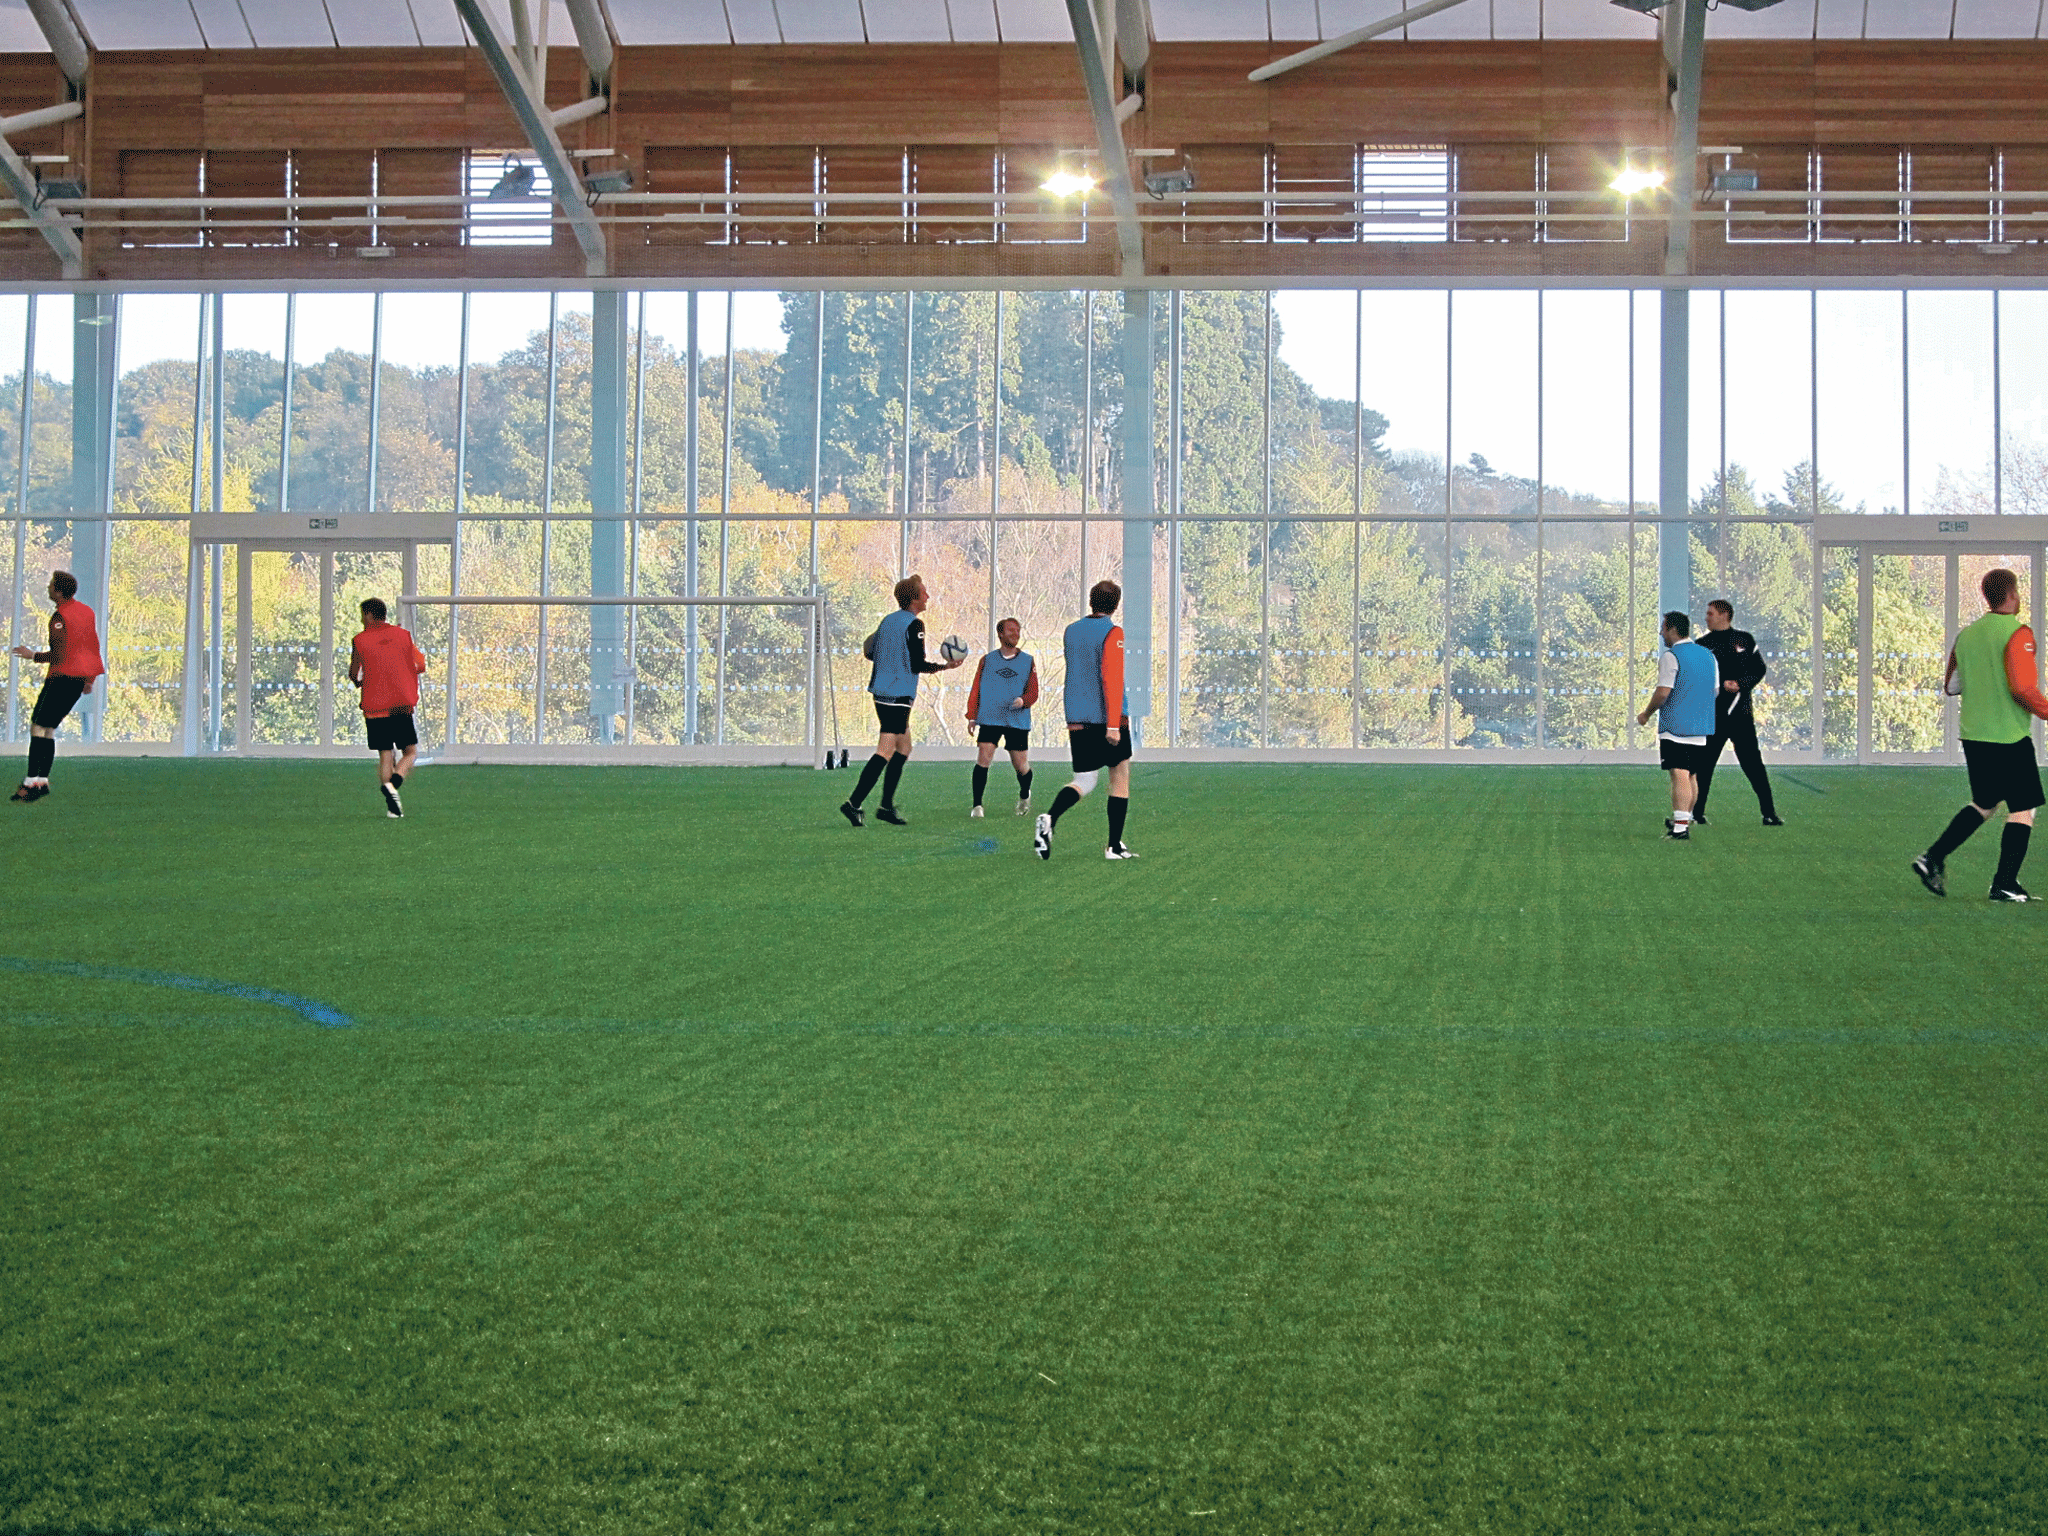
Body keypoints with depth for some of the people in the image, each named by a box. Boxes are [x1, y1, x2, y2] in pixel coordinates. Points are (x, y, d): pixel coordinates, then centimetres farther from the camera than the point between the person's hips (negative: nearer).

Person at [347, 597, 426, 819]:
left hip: (374, 707, 0)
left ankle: (392, 807, -5)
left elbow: (354, 674, 0)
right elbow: (421, 665, 7)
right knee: (410, 751, 9)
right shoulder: (403, 635, 6)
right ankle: (392, 784, -20)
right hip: (402, 705, 0)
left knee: (385, 755, 6)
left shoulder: (360, 640, 0)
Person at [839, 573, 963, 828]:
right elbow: (918, 665, -15)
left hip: (881, 691, 9)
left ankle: (887, 805, 15)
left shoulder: (888, 620, 12)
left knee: (903, 747, 17)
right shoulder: (914, 624, -12)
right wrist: (947, 666, -3)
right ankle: (853, 803, -16)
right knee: (886, 751, -9)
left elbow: (871, 652, 18)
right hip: (898, 695, -9)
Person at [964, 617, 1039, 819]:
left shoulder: (1027, 661, 9)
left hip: (1018, 721, 1)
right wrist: (972, 717, 1)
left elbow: (1033, 692, 7)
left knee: (1021, 765, 2)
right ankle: (977, 806, -7)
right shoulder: (987, 660, 9)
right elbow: (976, 690, 9)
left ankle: (1024, 796, 33)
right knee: (983, 759, -14)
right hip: (989, 719, 0)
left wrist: (1023, 700, -15)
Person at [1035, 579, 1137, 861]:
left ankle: (1050, 819, -23)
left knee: (1084, 782, 6)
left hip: (1077, 719, 5)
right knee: (1120, 778, 10)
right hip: (1108, 718, -5)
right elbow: (1112, 678, -17)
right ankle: (1114, 846, 9)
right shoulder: (1113, 632, -9)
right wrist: (1113, 724, -20)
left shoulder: (1071, 631, 11)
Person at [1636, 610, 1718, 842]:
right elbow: (1715, 690, 19)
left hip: (1675, 725, -8)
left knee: (1680, 775, -12)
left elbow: (1663, 693, -16)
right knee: (1692, 775, 16)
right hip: (1701, 727, 8)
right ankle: (1685, 820, 28)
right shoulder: (1708, 655, 13)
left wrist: (1646, 714, -2)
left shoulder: (1671, 657, -11)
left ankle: (1681, 828, -18)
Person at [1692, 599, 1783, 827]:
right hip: (1711, 712, 1)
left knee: (1753, 763, -1)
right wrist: (1721, 684, -15)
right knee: (1704, 764, 1)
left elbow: (1759, 669, 5)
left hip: (1741, 710, -1)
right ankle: (1697, 814, 10)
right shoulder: (1703, 644, 7)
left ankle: (1769, 813, 3)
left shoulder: (1745, 640, 8)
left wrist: (1741, 684, -11)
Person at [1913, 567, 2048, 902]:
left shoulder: (1966, 635, 8)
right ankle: (2005, 884, 0)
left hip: (1973, 736, 7)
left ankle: (1934, 858, 10)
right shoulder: (2017, 633, -13)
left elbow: (1950, 686, 15)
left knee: (1984, 804, 20)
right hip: (2009, 736, -7)